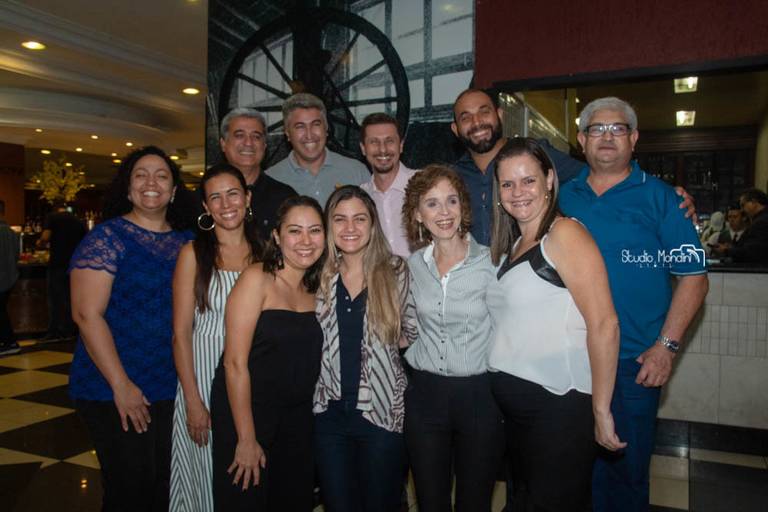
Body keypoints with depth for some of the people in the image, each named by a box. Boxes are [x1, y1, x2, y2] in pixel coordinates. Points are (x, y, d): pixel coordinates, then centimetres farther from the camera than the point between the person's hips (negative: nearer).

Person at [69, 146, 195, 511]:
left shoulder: (186, 242, 7)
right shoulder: (107, 237, -8)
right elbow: (87, 314, -14)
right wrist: (121, 386, -17)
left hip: (173, 390, 5)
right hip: (114, 392, -5)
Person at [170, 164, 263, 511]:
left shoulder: (264, 251, 4)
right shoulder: (193, 254, -4)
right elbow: (181, 332, -5)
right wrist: (193, 401, -10)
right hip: (205, 375, -2)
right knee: (207, 478, 10)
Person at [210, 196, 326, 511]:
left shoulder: (315, 289, 4)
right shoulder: (257, 279, -14)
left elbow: (306, 360, 9)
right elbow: (235, 362, -16)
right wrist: (246, 439, -16)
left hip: (298, 418, 6)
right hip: (245, 413, -5)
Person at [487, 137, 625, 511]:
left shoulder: (564, 234, -12)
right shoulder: (510, 246, 12)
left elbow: (604, 324, -19)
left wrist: (600, 411, -18)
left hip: (559, 405, -8)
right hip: (513, 403, 8)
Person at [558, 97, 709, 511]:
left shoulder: (659, 198, -2)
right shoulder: (563, 197, 7)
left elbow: (693, 278, -5)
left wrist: (666, 345, -12)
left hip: (634, 362, -3)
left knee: (626, 466, 10)